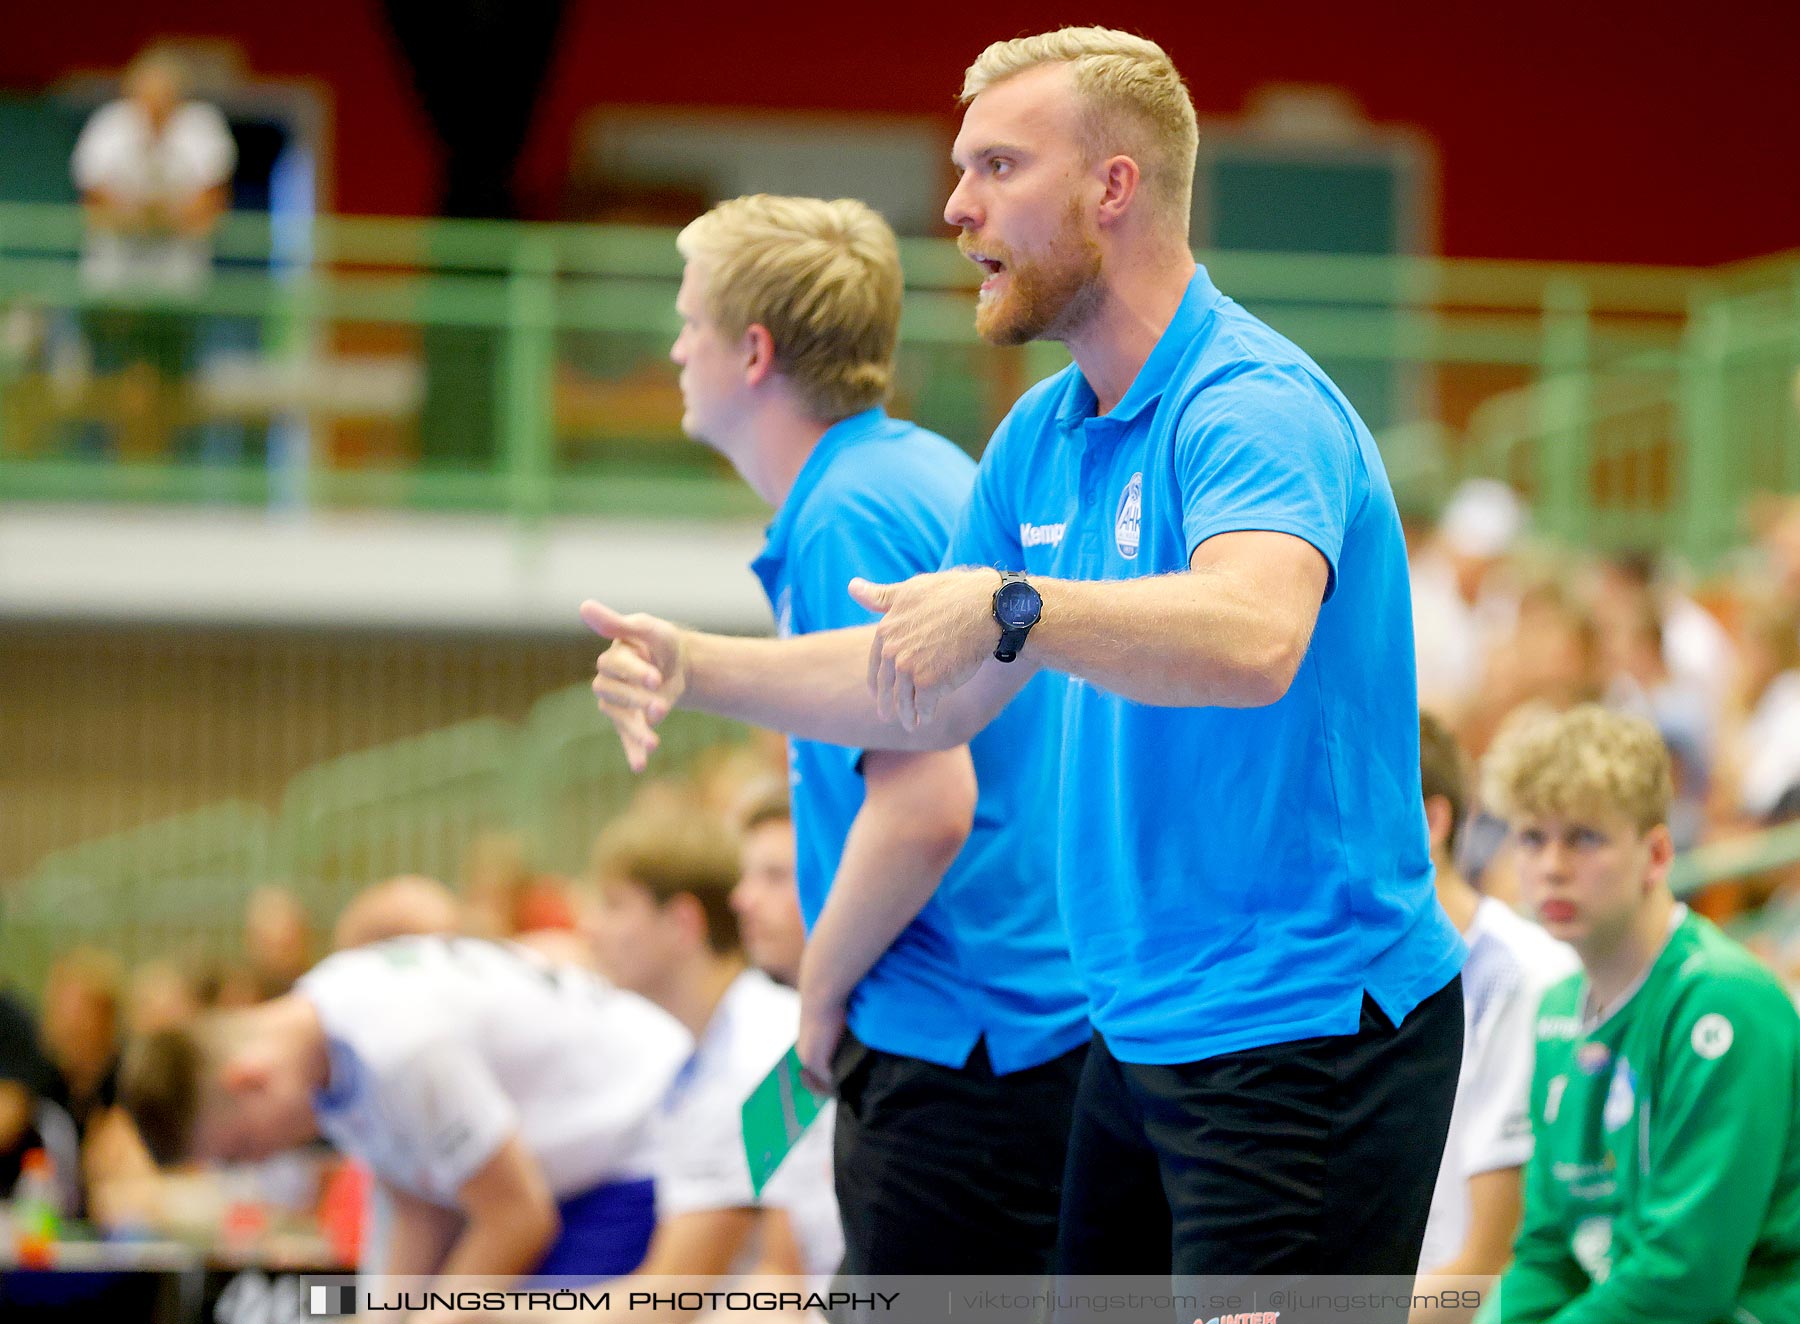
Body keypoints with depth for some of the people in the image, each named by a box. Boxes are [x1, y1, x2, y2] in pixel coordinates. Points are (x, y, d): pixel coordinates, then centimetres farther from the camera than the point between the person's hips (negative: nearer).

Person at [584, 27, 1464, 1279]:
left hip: (1305, 1028, -10)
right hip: (1140, 1029, 10)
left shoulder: (1253, 409, -18)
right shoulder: (1040, 437, 12)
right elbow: (930, 696, 22)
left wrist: (1015, 609, -50)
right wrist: (697, 668, 9)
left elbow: (1255, 636, -39)